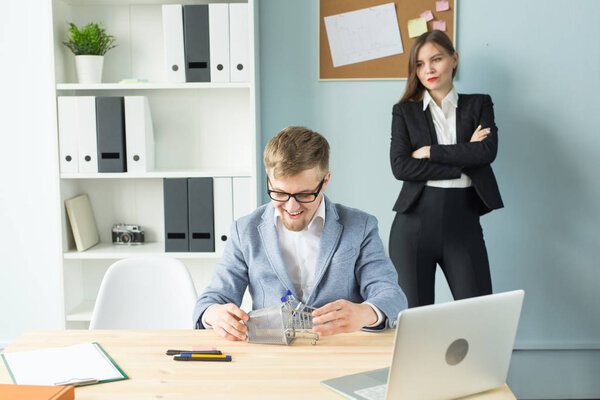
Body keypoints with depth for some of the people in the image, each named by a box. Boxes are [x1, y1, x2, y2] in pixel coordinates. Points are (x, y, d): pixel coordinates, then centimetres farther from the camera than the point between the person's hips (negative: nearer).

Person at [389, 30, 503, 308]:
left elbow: (488, 150, -7)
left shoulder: (479, 105, 12)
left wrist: (430, 151, -7)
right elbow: (400, 167, -5)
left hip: (463, 223, 0)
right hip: (414, 223, 0)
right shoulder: (404, 111, 10)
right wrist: (463, 162, -7)